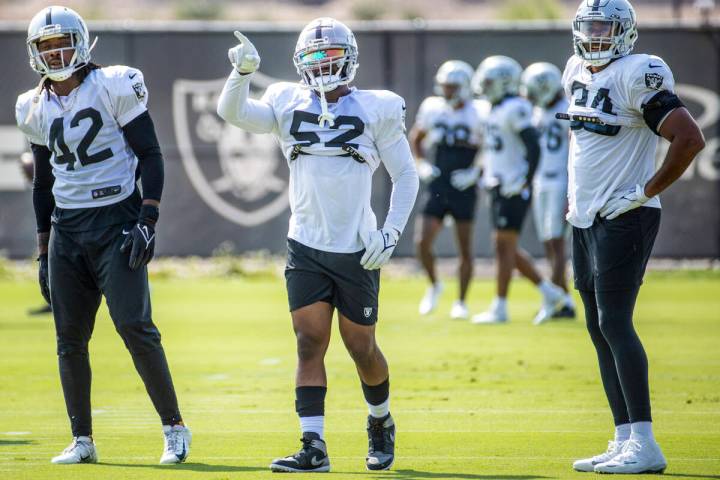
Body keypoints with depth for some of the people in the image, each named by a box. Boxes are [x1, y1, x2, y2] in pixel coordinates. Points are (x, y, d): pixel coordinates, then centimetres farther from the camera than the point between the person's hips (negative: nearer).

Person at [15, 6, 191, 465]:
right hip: (66, 228, 5)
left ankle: (175, 428, -3)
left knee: (135, 327, -13)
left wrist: (147, 221, -14)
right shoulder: (36, 108, 10)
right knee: (69, 338, 3)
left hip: (116, 221, -5)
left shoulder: (114, 87, -7)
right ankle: (82, 440, 11)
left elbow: (151, 155, -5)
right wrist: (44, 250, 17)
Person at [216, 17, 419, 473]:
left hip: (357, 251, -2)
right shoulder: (288, 104, 4)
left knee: (362, 349, 7)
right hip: (306, 248, 2)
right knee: (310, 345, -6)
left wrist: (390, 233, -6)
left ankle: (381, 423, 33)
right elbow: (232, 112, -8)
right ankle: (314, 447, -8)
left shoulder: (376, 110, -2)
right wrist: (243, 71, -25)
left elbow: (406, 175, 3)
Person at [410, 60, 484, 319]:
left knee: (465, 249, 3)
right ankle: (434, 286, 18)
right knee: (422, 243, -7)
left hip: (463, 190, -2)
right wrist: (421, 164, 5)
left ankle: (461, 302, 15)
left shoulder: (475, 115, -8)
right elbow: (415, 138, 18)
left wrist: (475, 171, -11)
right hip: (437, 188, 2)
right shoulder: (432, 109, 1)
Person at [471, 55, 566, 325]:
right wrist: (485, 175, 19)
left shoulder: (515, 109, -15)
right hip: (498, 186, 10)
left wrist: (525, 181, -21)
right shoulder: (495, 109, 14)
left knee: (504, 245, -6)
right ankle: (550, 294, 18)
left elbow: (533, 147, -20)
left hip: (513, 188, -10)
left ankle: (500, 308, -1)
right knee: (508, 248, 11)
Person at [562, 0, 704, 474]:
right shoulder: (578, 73, 12)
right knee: (599, 327, 9)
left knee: (614, 322, -14)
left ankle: (645, 445, -14)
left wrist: (646, 192, -16)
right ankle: (625, 440, 13)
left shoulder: (638, 75, -14)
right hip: (586, 220, 9)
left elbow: (690, 138, -20)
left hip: (623, 218, -9)